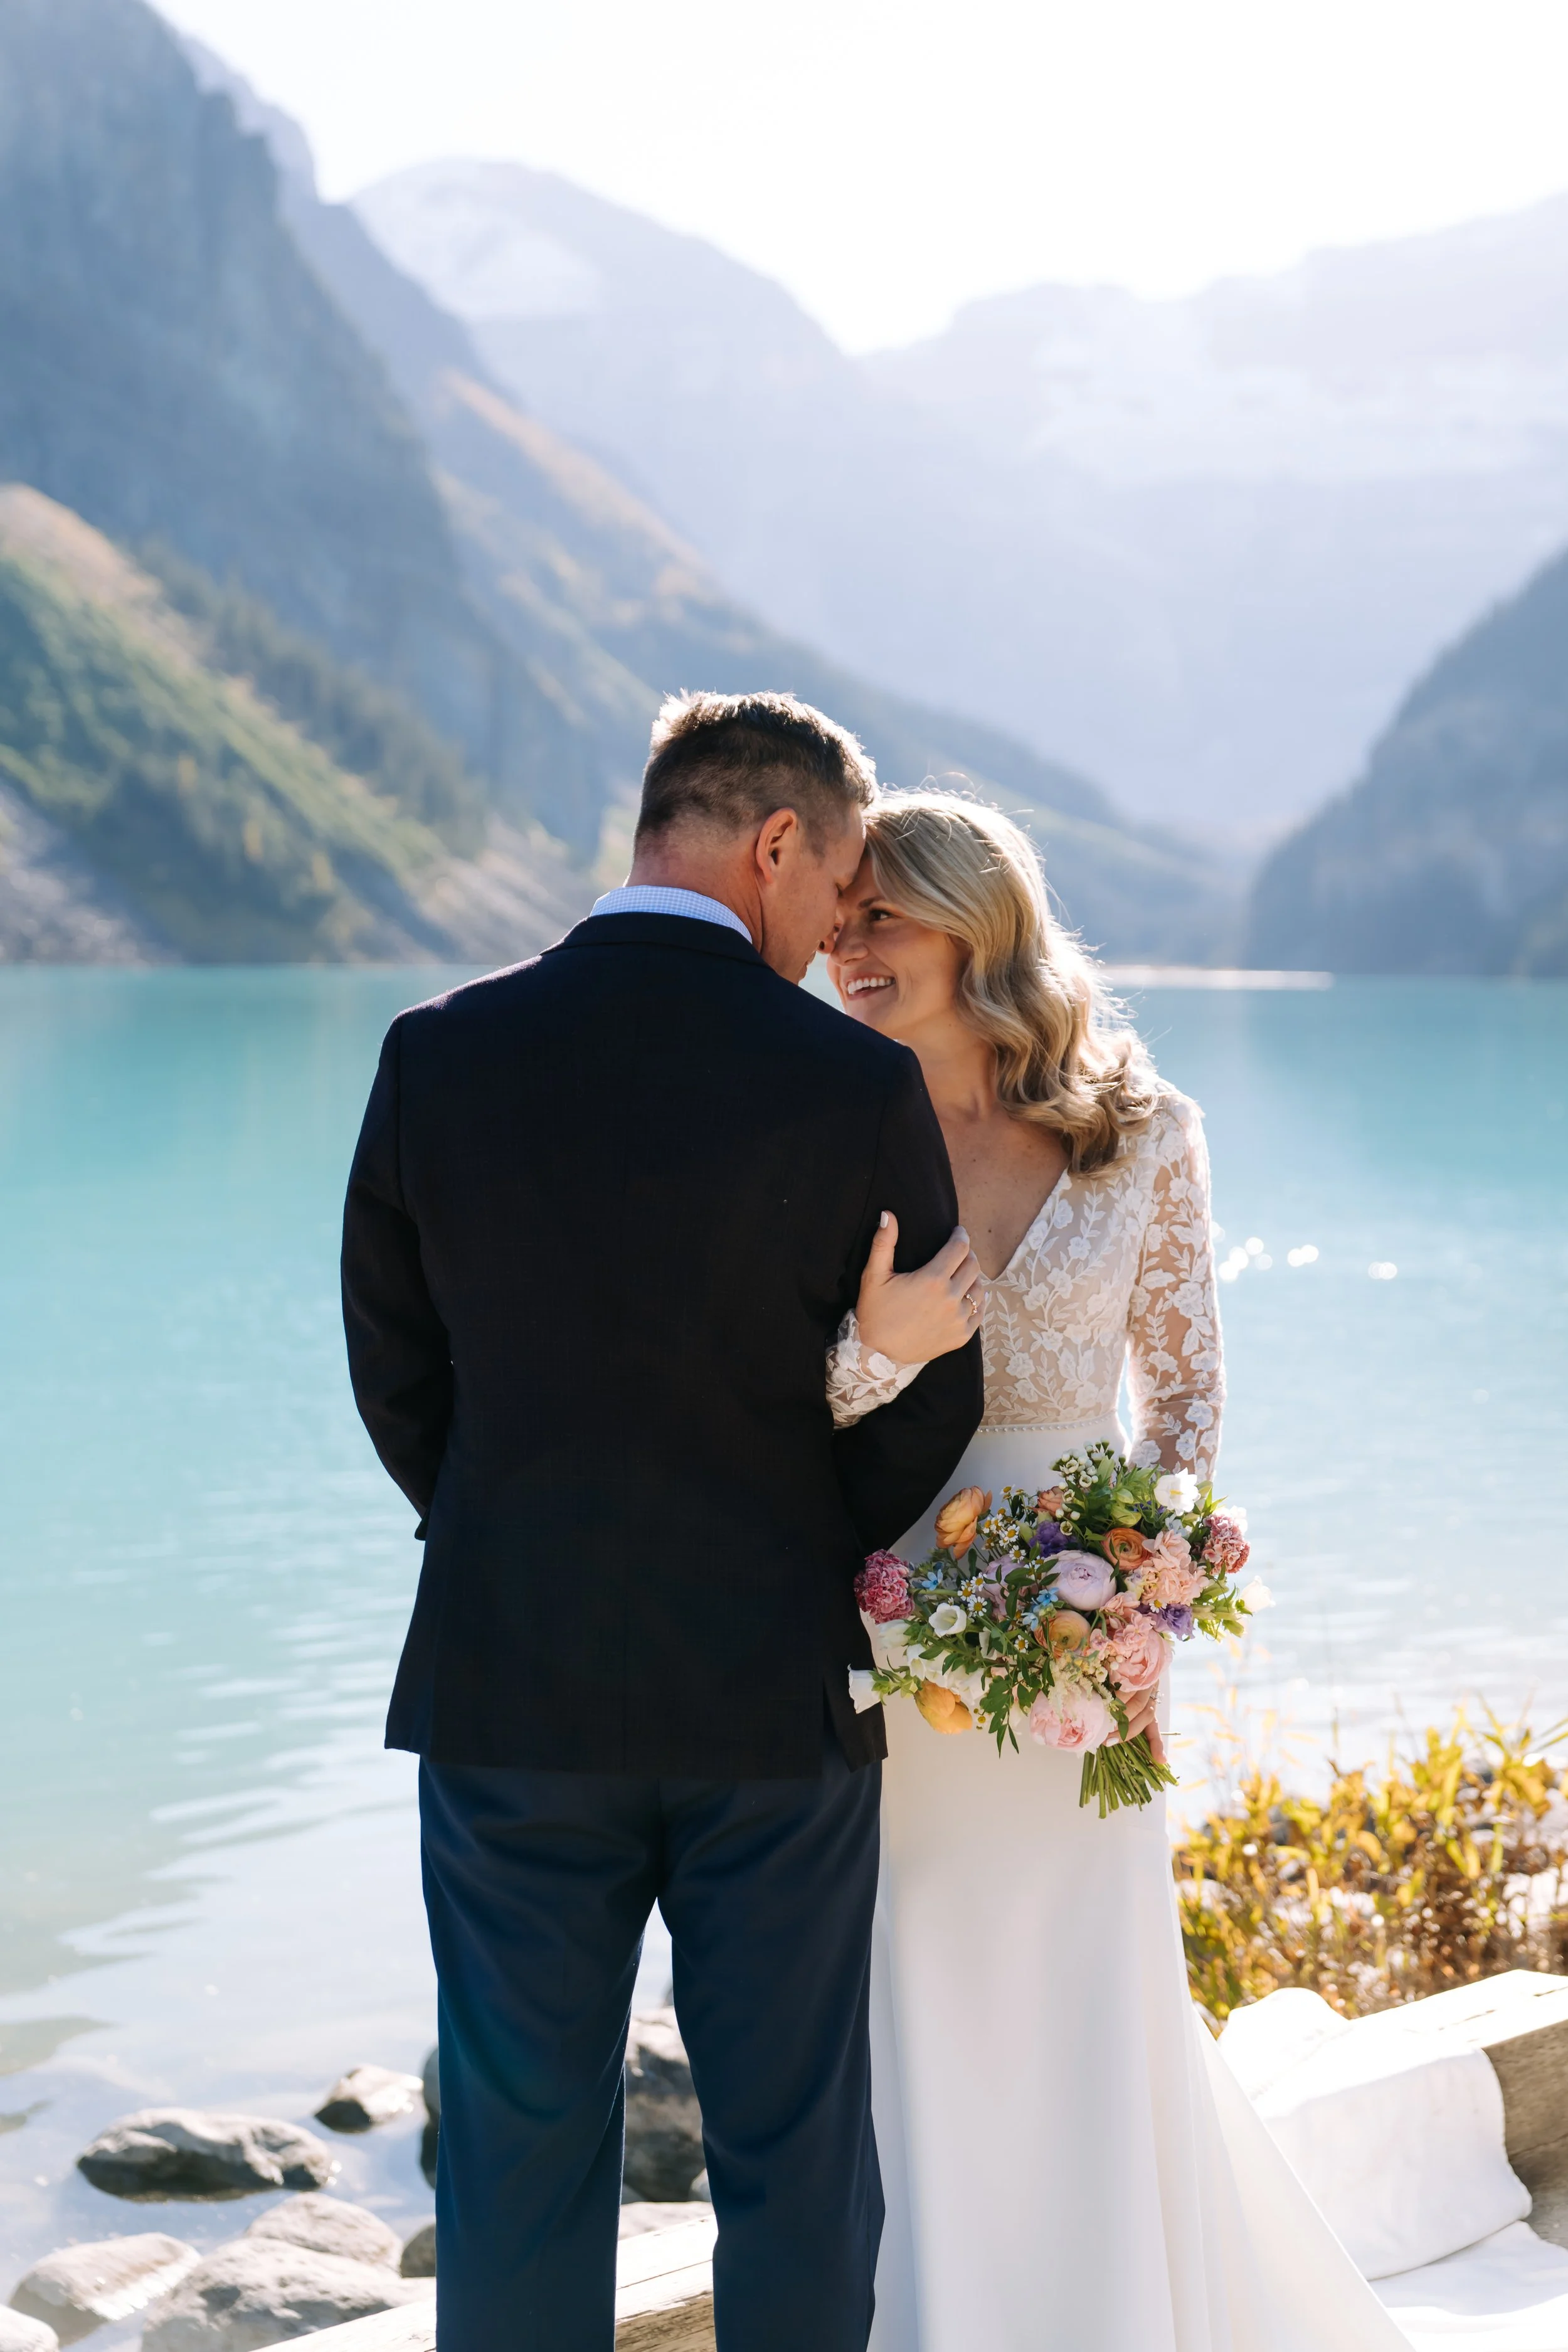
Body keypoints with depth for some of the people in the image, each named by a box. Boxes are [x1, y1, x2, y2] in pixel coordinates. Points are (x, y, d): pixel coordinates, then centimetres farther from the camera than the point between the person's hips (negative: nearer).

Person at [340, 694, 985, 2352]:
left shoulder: (439, 1057, -6)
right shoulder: (856, 1086, -12)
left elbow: (394, 1376, 3)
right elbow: (931, 1419, -3)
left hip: (504, 1689, 2)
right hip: (777, 1705, -1)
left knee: (520, 2151, 13)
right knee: (794, 2153, 12)